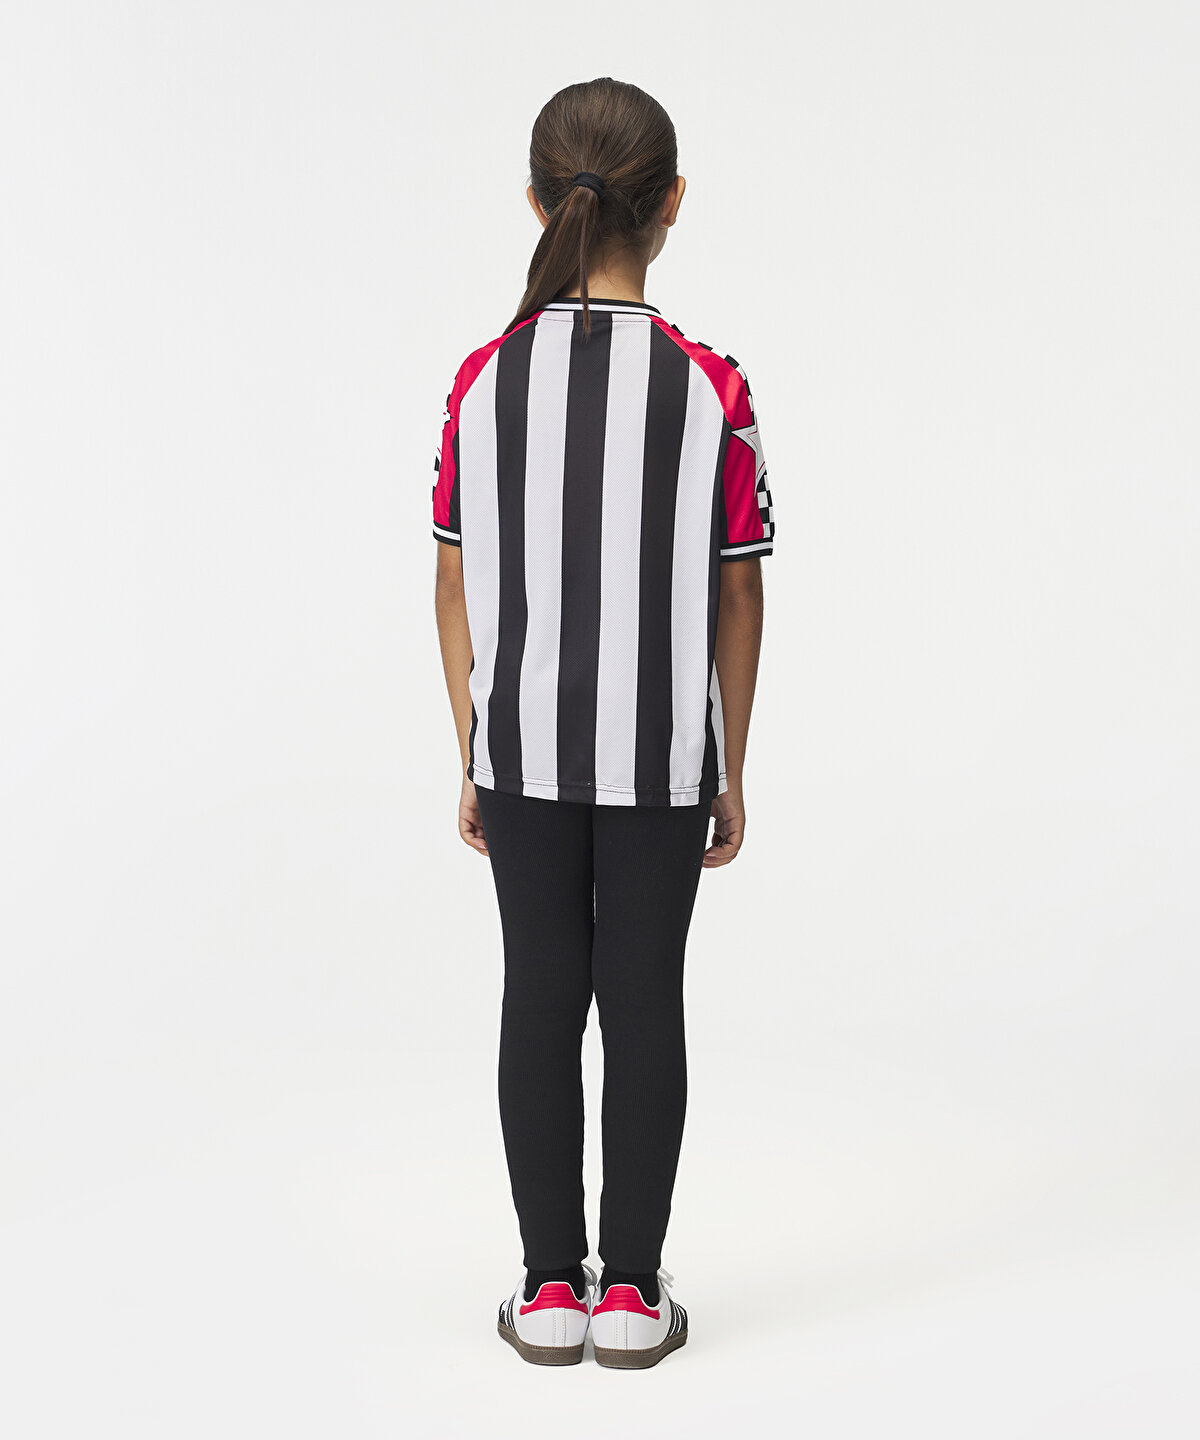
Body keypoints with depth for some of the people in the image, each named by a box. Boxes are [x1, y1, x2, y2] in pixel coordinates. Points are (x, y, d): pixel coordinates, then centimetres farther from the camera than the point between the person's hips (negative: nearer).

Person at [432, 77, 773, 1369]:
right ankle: (632, 1295, 17)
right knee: (643, 1004, 8)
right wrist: (729, 773, 6)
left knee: (539, 1001, 11)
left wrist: (472, 758, 10)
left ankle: (550, 1290, 19)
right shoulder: (711, 390, -10)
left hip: (524, 751, 2)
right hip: (661, 756, -1)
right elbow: (737, 599, -5)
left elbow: (458, 590, 0)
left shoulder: (484, 380, -5)